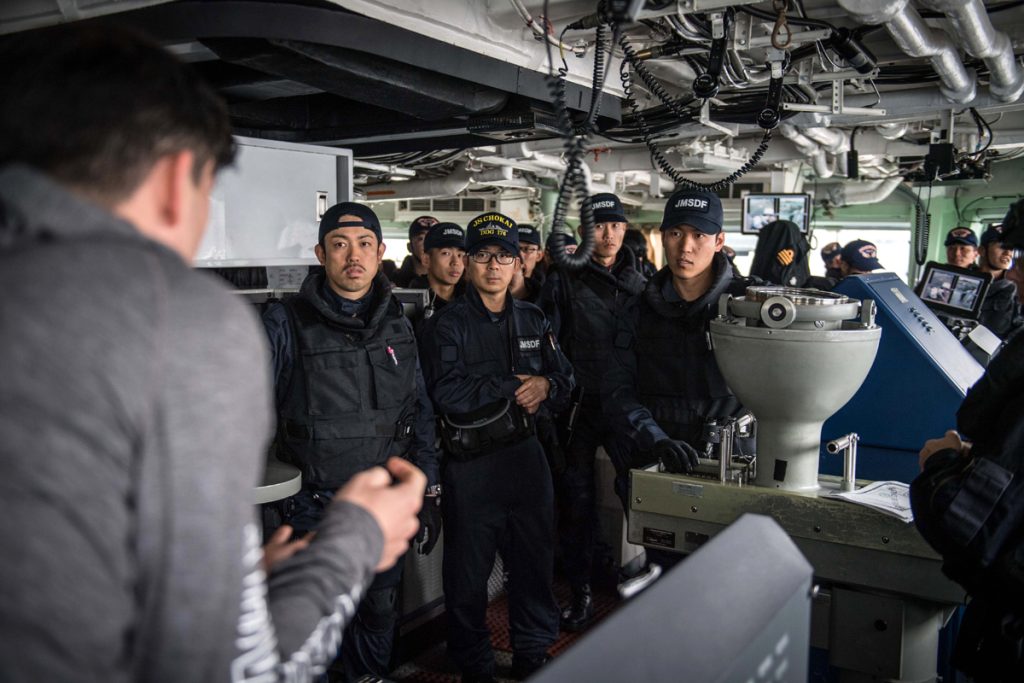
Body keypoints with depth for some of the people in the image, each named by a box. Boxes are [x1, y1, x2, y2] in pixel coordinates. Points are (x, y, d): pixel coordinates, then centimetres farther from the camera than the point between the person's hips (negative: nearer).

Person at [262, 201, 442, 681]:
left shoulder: (397, 326, 5)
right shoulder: (286, 324, -10)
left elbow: (421, 414, 10)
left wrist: (429, 494, 9)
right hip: (315, 507, -4)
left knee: (381, 615, 19)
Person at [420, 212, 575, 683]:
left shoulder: (532, 320, 9)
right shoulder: (449, 323, -8)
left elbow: (564, 377, 10)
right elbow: (448, 392, -21)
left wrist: (546, 386, -13)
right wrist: (515, 387, -14)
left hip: (525, 454, 5)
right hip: (470, 463, -4)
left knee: (535, 560, 16)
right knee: (468, 574, 8)